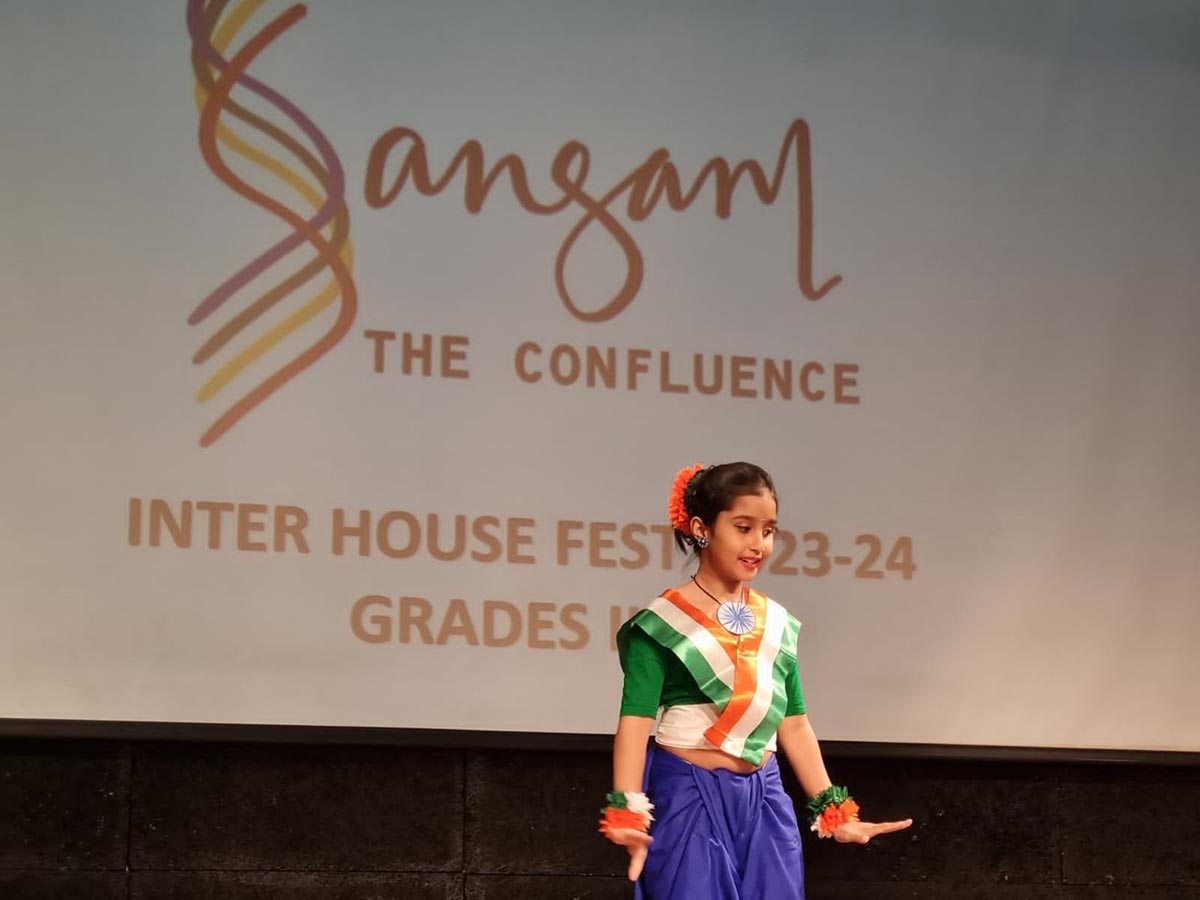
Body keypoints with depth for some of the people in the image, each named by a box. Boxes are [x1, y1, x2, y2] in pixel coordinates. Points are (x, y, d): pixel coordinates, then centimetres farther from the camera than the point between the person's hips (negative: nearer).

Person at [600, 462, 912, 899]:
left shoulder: (778, 623, 8)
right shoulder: (664, 622, -9)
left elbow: (793, 724, 13)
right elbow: (636, 719, -17)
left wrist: (832, 811, 13)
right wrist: (627, 811, -29)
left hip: (763, 802, 5)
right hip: (688, 799, -5)